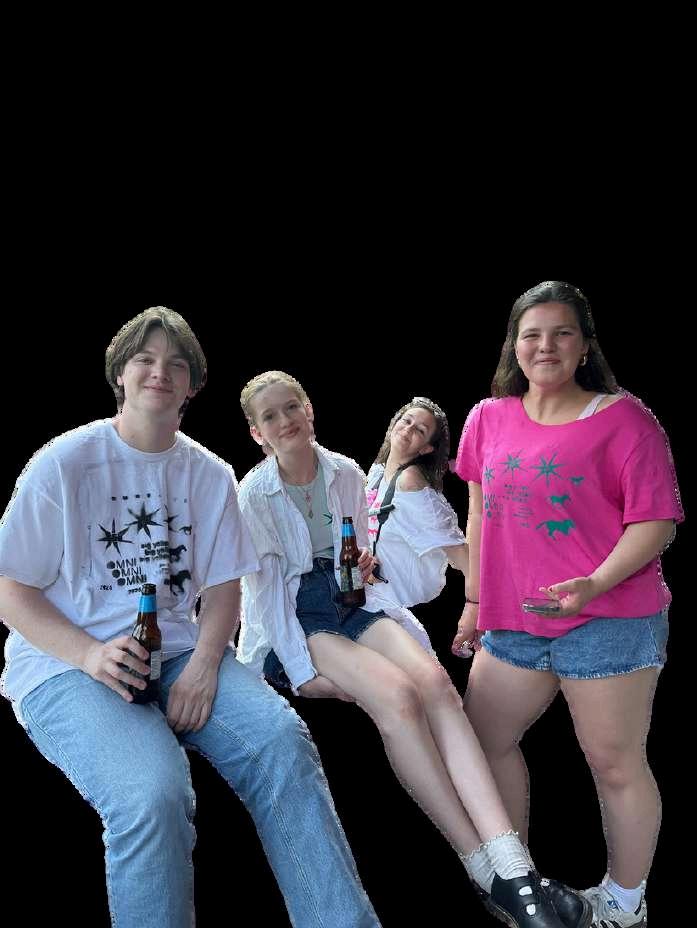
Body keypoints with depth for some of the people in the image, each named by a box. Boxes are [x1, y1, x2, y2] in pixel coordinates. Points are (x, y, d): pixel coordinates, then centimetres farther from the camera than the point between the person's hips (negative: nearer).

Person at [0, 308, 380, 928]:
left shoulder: (210, 474, 10)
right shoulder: (64, 463, -3)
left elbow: (223, 586, 9)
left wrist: (204, 663, -12)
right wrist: (90, 655, -20)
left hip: (179, 652, 4)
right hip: (66, 664, -4)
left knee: (282, 741, -24)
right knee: (153, 794, -33)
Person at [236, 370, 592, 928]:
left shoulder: (347, 474, 7)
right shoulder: (255, 494, -4)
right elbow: (265, 587, -7)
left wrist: (365, 564, -5)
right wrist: (303, 670, -16)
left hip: (351, 602, 3)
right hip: (294, 617, -3)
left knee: (432, 678, -29)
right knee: (396, 693, -32)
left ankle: (514, 867, -40)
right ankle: (485, 869, -29)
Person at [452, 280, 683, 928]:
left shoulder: (622, 419, -9)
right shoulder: (490, 418, 7)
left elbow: (655, 522, -11)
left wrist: (594, 585, -25)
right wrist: (475, 601, 16)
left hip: (607, 620, -6)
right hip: (514, 620, 6)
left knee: (615, 764, 4)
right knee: (480, 740, 12)